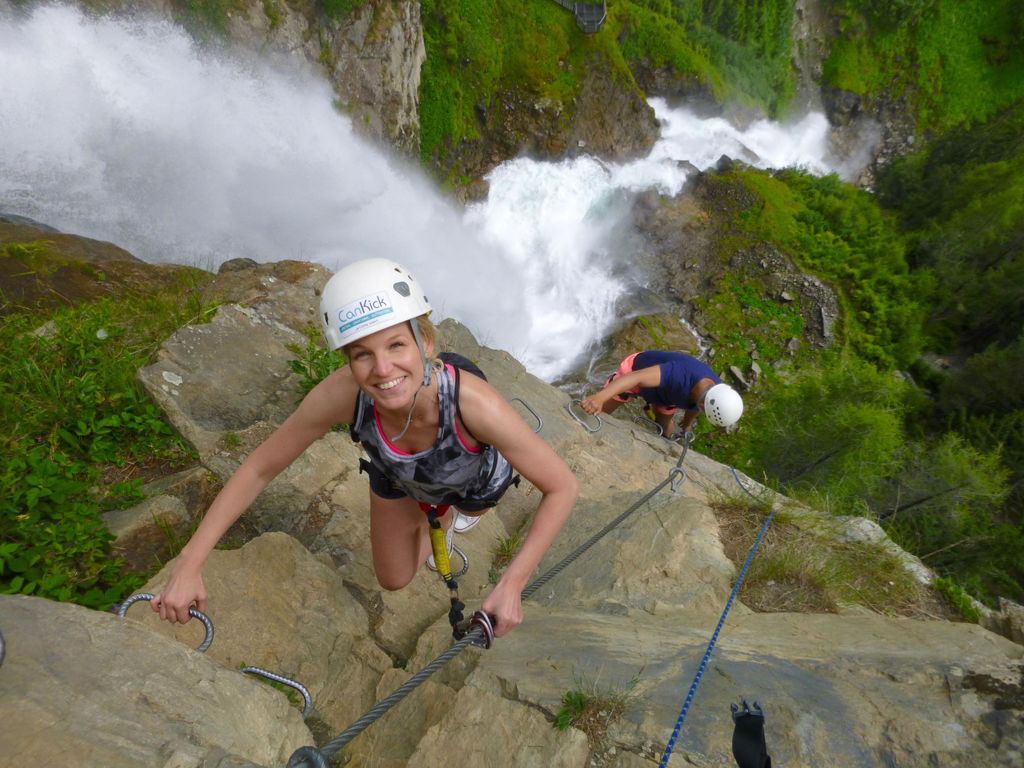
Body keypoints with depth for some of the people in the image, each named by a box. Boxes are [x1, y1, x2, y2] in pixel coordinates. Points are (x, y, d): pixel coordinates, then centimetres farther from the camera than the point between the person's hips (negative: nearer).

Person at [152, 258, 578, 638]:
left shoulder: (475, 402, -48)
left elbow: (563, 487, -36)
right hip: (399, 478, 1)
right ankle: (440, 518, 47)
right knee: (394, 580, 21)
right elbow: (259, 468, -24)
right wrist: (188, 563, -23)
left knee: (469, 510, 36)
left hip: (474, 479, -1)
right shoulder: (341, 394, -41)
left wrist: (512, 583, -41)